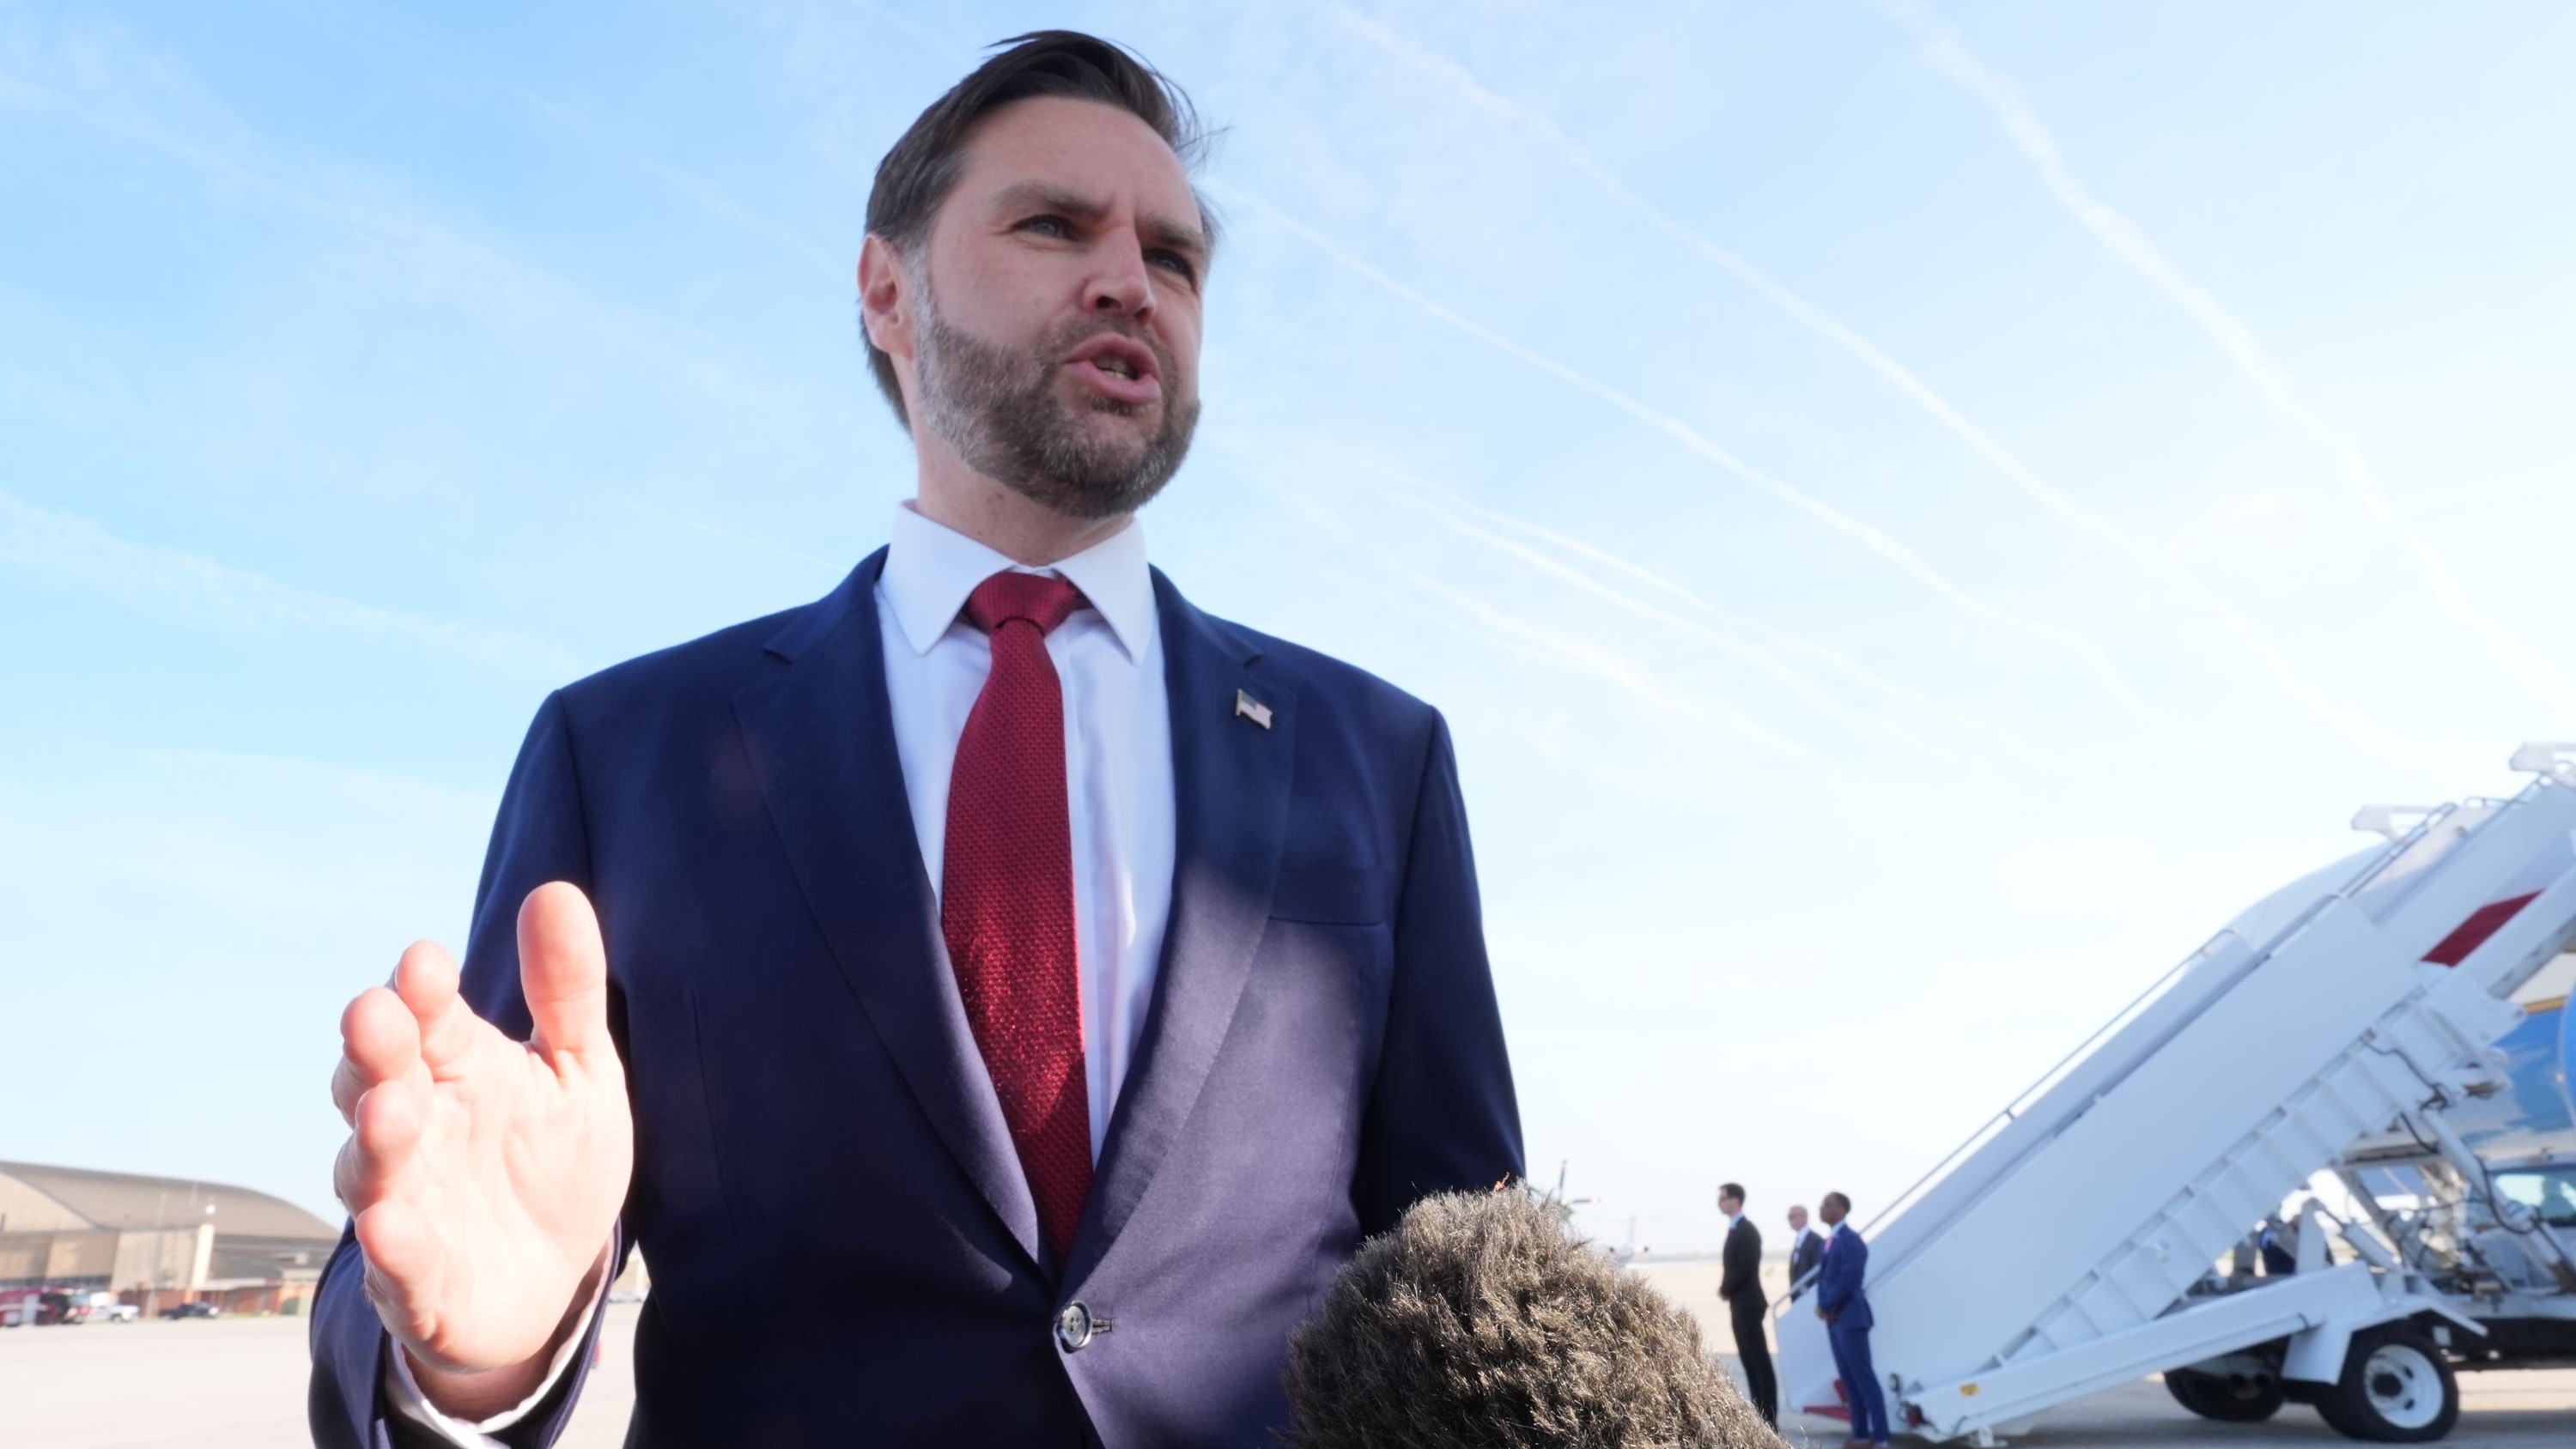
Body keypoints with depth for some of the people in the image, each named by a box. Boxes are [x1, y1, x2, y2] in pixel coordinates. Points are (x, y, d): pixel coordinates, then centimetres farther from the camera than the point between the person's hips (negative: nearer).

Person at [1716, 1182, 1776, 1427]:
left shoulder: (1747, 1230, -15)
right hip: (1740, 1304, 10)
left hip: (1748, 1304, -10)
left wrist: (1725, 1290, -10)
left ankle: (1769, 1419, -4)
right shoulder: (1735, 1229, 15)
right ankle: (1758, 1414, 17)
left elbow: (1745, 1268, -22)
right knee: (1749, 1361, 12)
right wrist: (1727, 1290, 4)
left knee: (1761, 1362, -6)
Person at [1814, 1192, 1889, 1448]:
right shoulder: (1828, 1242, 14)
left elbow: (1849, 1281, -22)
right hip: (1834, 1320, 9)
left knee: (1864, 1378, -4)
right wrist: (1821, 1304, -2)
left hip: (1850, 1319, -9)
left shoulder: (1851, 1241, -15)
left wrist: (1826, 1306, -12)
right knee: (1849, 1379, 13)